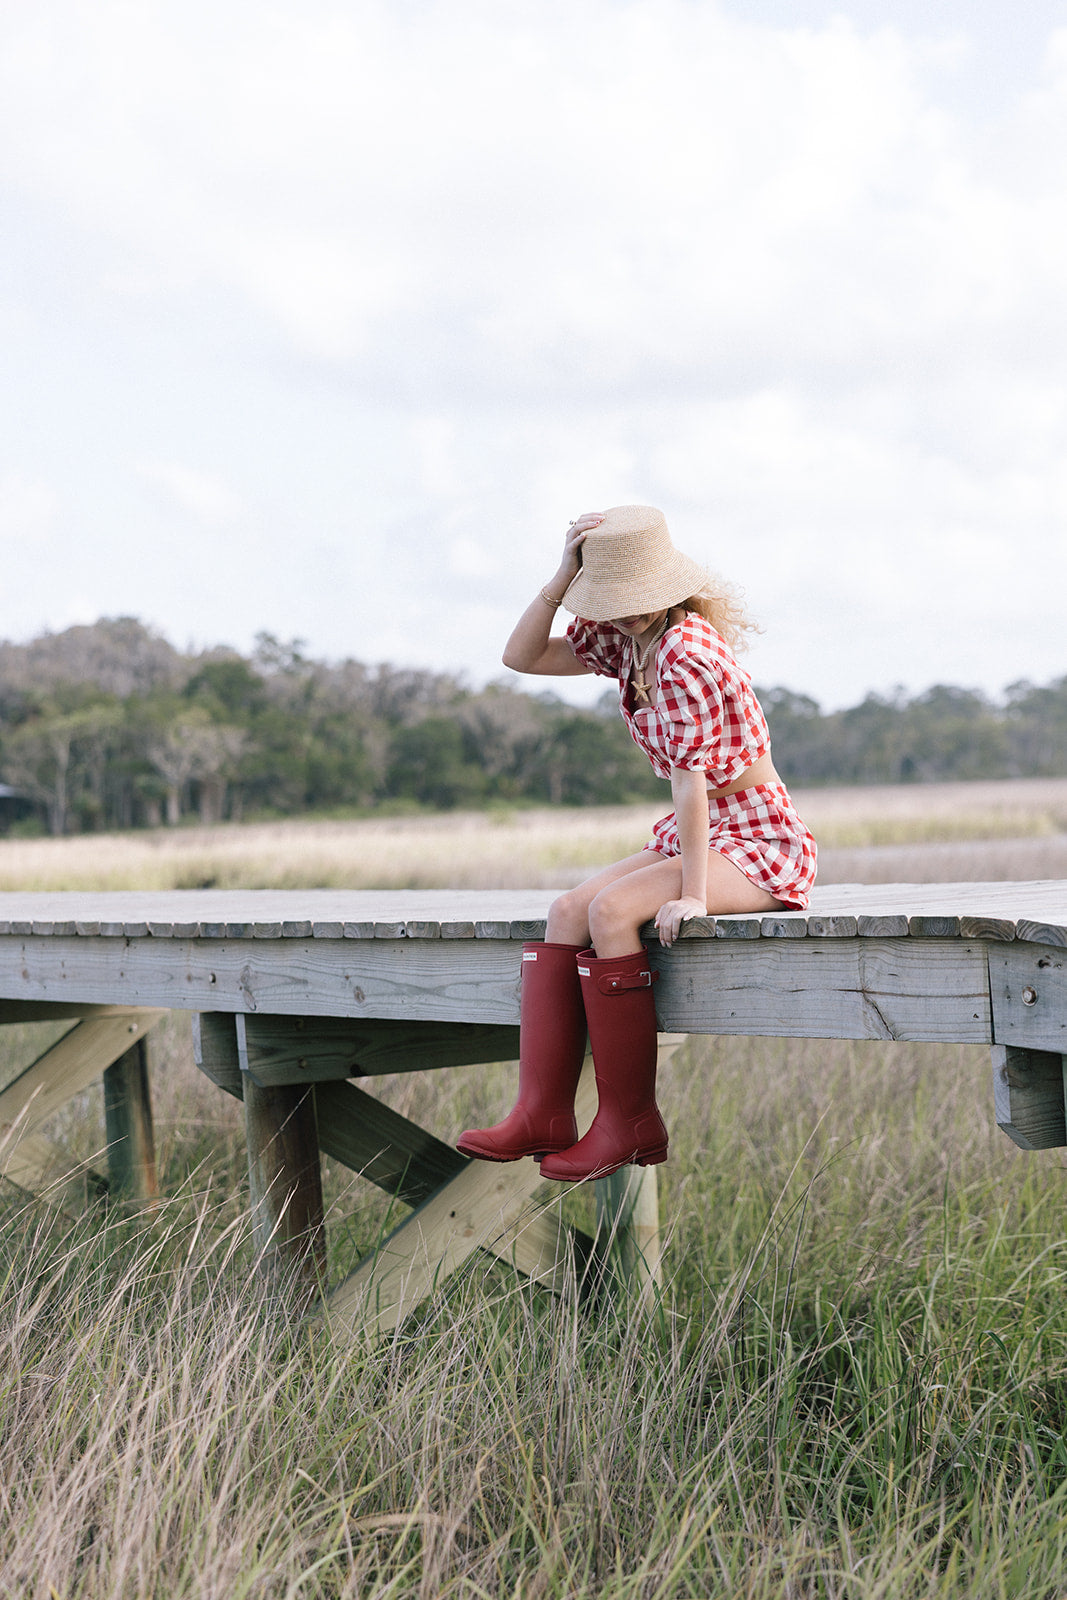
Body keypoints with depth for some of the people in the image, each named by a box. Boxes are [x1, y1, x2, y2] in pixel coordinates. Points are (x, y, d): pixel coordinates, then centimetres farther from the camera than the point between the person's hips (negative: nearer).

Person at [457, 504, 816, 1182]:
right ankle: (542, 1114, -15)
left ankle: (631, 1121, -20)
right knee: (568, 909, -9)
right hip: (703, 835, 9)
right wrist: (563, 577, -5)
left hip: (760, 839, -9)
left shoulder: (685, 650, -22)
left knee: (611, 909, -28)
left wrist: (692, 894, -26)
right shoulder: (626, 638, 6)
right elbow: (522, 656, 8)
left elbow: (691, 778, -25)